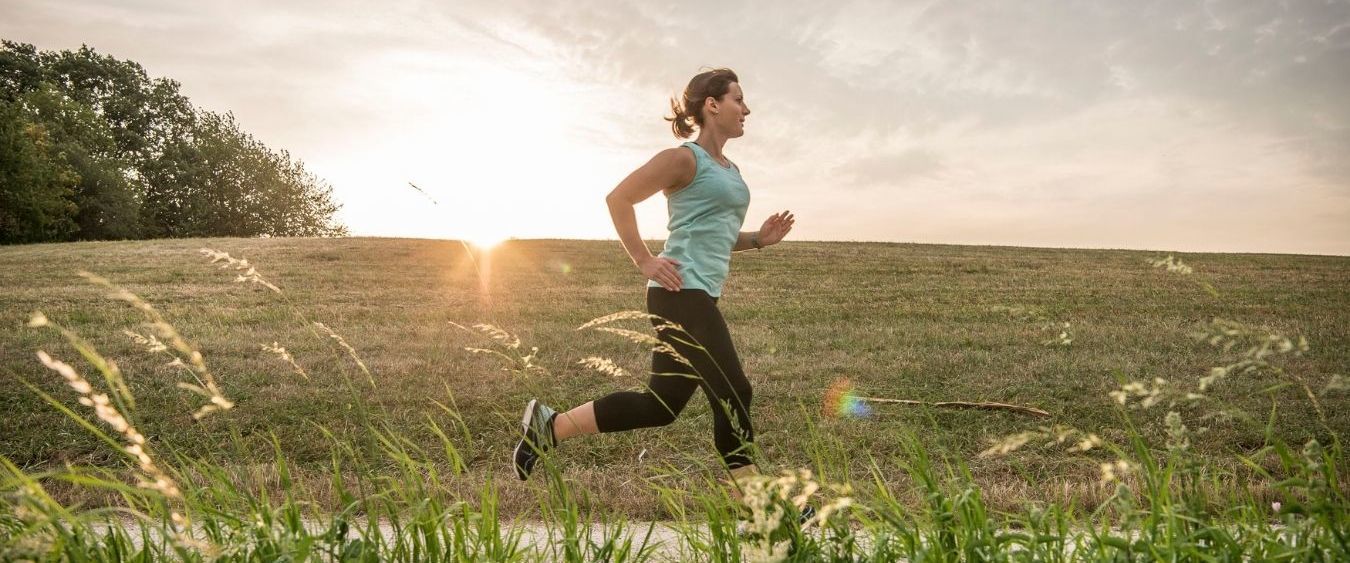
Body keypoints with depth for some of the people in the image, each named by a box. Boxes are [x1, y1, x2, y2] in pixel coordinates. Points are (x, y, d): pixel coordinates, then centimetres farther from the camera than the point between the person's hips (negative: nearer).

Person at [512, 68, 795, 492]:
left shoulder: (730, 170, 20)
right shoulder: (684, 159, -7)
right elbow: (619, 198, -10)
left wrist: (759, 239, 10)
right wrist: (644, 261, -13)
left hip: (700, 297, 10)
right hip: (682, 294, -10)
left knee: (660, 405, 10)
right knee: (732, 393, -5)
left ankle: (548, 426, 19)